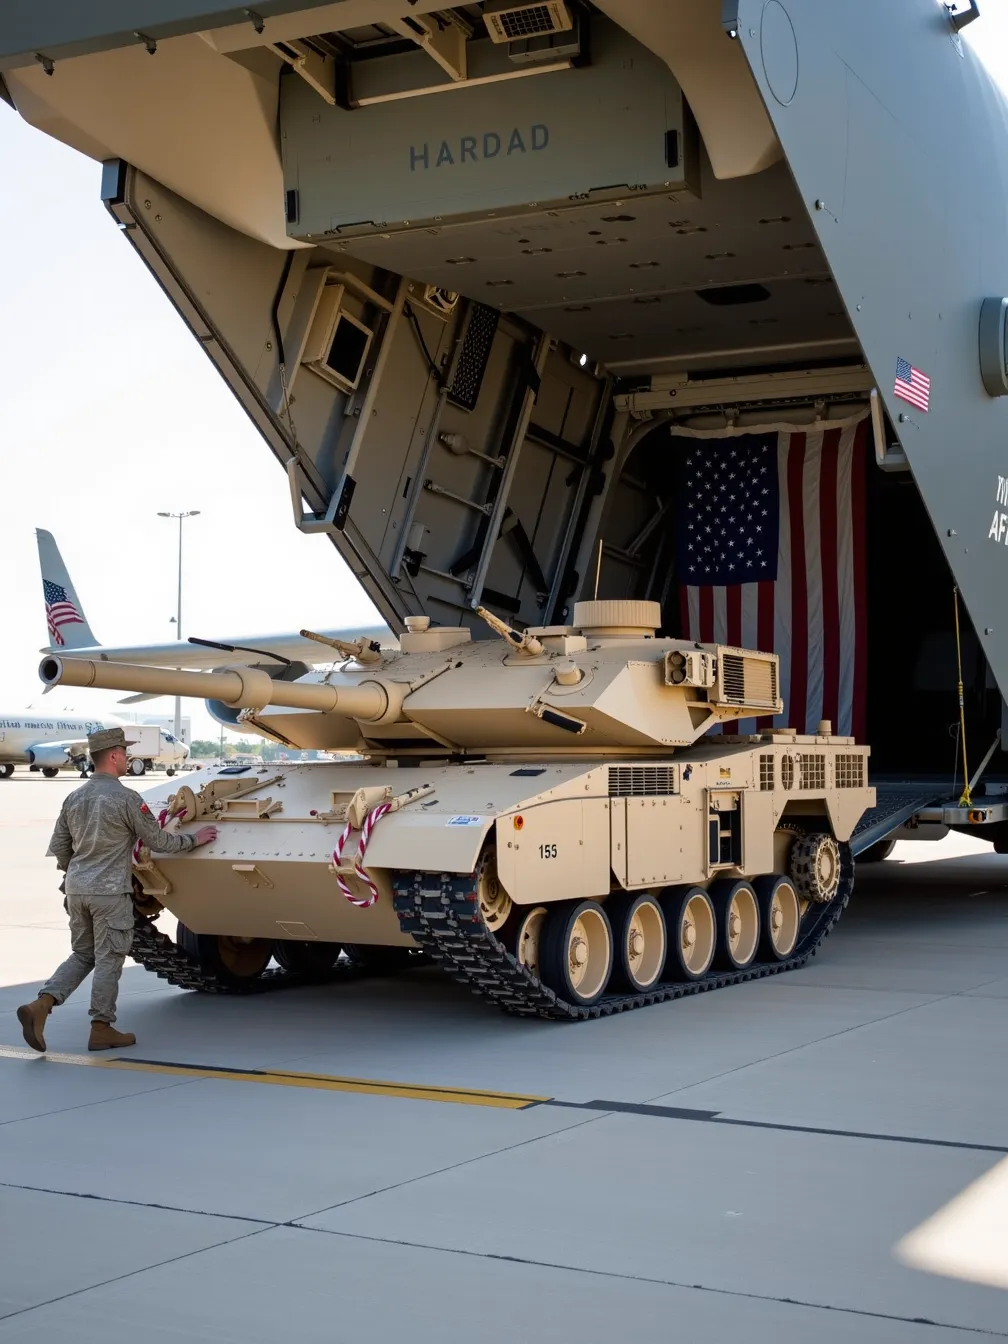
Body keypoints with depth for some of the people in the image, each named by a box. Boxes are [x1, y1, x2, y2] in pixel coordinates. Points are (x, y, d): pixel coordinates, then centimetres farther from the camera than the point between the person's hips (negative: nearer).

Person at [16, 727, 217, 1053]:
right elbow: (158, 841, -5)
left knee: (82, 955, 16)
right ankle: (102, 1028, 8)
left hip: (76, 890, 6)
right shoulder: (126, 798, -12)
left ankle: (40, 1005, -1)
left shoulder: (73, 798, 8)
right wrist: (193, 839, 9)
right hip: (110, 892, -6)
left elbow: (58, 849, 14)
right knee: (108, 960, 3)